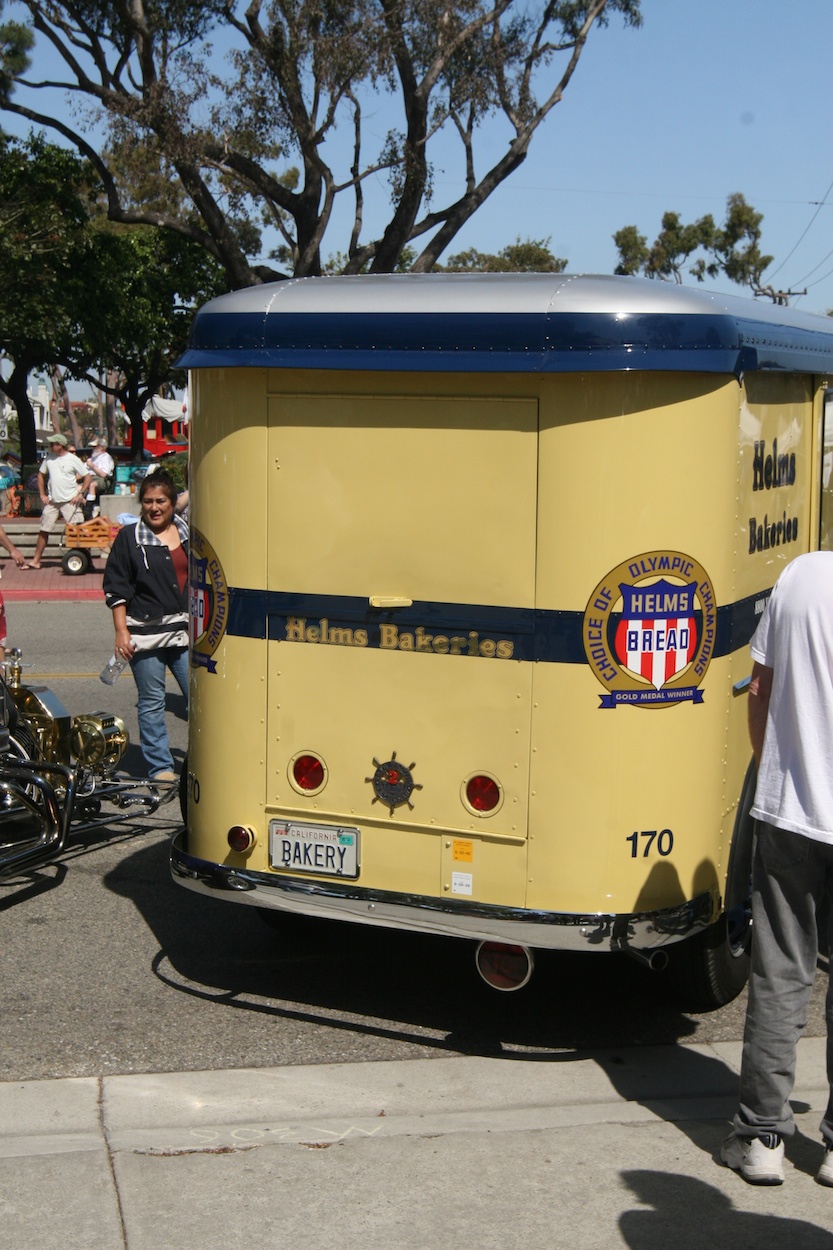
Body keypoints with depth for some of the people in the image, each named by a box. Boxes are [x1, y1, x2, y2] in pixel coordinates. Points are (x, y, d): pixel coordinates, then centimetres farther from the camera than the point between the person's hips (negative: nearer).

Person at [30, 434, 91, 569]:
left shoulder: (73, 459, -6)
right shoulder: (49, 459, 6)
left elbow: (87, 477, -3)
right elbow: (41, 475, 18)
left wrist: (80, 494, -11)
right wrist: (42, 495, 10)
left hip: (70, 501, -4)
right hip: (52, 501, 4)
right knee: (44, 531, 6)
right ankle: (36, 561, 13)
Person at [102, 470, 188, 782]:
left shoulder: (189, 534, 12)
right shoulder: (129, 537, 2)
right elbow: (116, 587, 1)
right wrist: (121, 631, -6)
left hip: (185, 630, 3)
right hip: (145, 633, -3)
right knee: (152, 702, 2)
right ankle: (160, 766, 11)